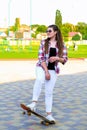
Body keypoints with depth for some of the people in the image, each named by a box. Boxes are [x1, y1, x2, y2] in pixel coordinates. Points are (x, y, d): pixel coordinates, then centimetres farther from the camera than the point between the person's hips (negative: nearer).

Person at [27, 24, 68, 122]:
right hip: (41, 67, -1)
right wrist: (46, 71, -12)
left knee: (49, 92, 2)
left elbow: (65, 59, 3)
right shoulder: (43, 42, 1)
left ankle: (49, 114, 11)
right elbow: (41, 58, -5)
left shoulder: (61, 45, 3)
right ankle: (34, 103, -39)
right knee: (40, 79, -35)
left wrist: (56, 58, -17)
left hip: (53, 70, 1)